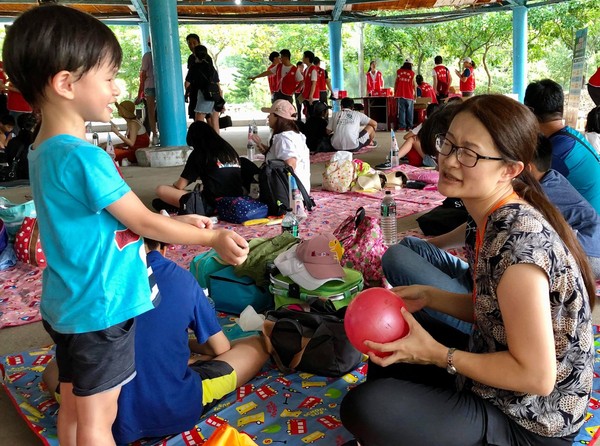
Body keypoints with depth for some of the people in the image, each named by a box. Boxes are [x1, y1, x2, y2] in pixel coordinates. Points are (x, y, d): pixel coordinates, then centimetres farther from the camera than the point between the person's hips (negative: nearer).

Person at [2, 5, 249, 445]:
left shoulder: (45, 150, 5)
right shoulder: (83, 157, -25)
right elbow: (143, 223, -17)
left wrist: (178, 221, 9)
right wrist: (214, 238, -5)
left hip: (68, 304, 9)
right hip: (99, 308, -9)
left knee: (74, 408, 21)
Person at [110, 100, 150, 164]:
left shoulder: (133, 123, -17)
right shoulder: (130, 122, 10)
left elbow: (131, 143, -24)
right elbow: (130, 142, 13)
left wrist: (117, 132, -22)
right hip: (134, 150, 10)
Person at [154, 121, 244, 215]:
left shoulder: (198, 154, 0)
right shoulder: (229, 148, 15)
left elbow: (180, 185, 2)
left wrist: (174, 184, 26)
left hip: (212, 206, -7)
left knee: (161, 189, 0)